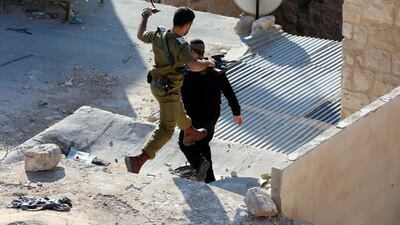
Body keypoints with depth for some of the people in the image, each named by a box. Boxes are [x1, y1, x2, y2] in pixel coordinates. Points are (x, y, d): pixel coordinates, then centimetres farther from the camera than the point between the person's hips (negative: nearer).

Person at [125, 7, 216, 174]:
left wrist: (145, 16, 28)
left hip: (156, 84, 9)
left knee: (179, 110, 34)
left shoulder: (158, 35, -8)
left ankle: (189, 133, 62)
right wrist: (207, 63, -22)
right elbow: (194, 66, -43)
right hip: (168, 91, -9)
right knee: (166, 129, -3)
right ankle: (138, 160, -14)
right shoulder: (180, 45, -30)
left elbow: (140, 36, 12)